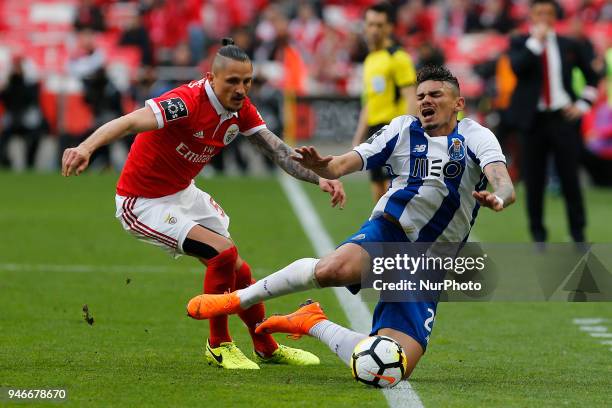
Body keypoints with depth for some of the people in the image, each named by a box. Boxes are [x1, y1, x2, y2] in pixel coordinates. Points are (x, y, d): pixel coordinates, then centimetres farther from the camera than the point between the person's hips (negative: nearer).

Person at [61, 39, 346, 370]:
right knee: (224, 253, -21)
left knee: (237, 270, 13)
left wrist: (319, 178, -19)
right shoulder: (188, 102, -32)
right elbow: (130, 122, -45)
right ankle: (218, 345, -2)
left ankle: (267, 349, 35)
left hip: (183, 193, 8)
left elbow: (277, 150, -3)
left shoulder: (241, 109, -7)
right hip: (143, 203, -8)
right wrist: (86, 147, -63)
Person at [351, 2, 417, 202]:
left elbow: (410, 99, -13)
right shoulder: (370, 60, 19)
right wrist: (358, 138, 23)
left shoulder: (397, 57, -6)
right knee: (378, 191, 7)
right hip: (375, 129, 8)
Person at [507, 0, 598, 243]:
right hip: (533, 119, 0)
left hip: (563, 118, 0)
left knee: (570, 177, -2)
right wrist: (536, 40, -14)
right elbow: (517, 67, -16)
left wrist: (583, 104, 3)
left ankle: (578, 232, 4)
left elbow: (591, 77, 15)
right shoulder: (520, 43, 5)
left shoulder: (569, 46, 8)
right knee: (534, 179, 2)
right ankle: (538, 234, 11)